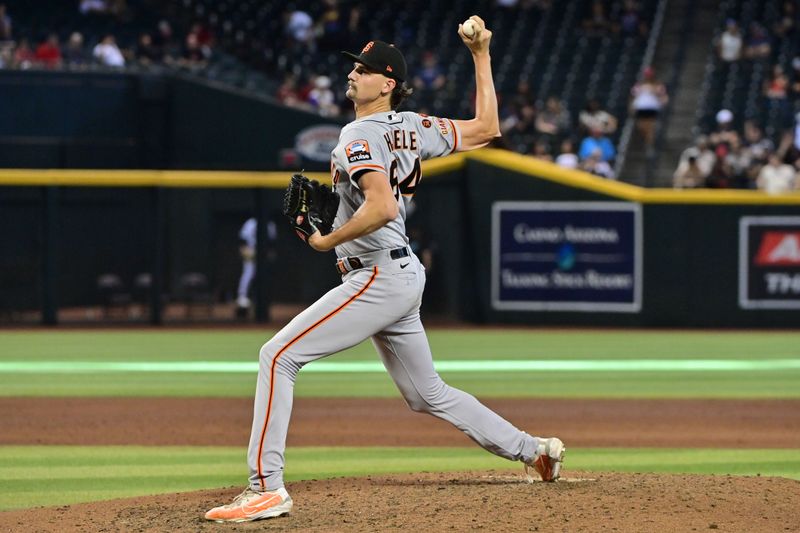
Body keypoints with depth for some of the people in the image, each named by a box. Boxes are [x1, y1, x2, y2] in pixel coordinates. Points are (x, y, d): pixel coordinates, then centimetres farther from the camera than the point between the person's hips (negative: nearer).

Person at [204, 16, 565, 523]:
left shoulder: (359, 136, -15)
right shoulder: (413, 128, 9)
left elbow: (382, 207, -29)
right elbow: (487, 129, 16)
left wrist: (329, 241, -17)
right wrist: (481, 57, 22)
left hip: (380, 277, -9)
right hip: (405, 275, 9)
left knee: (279, 356, -14)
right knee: (429, 394, 23)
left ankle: (267, 486, -20)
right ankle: (533, 450, 29)